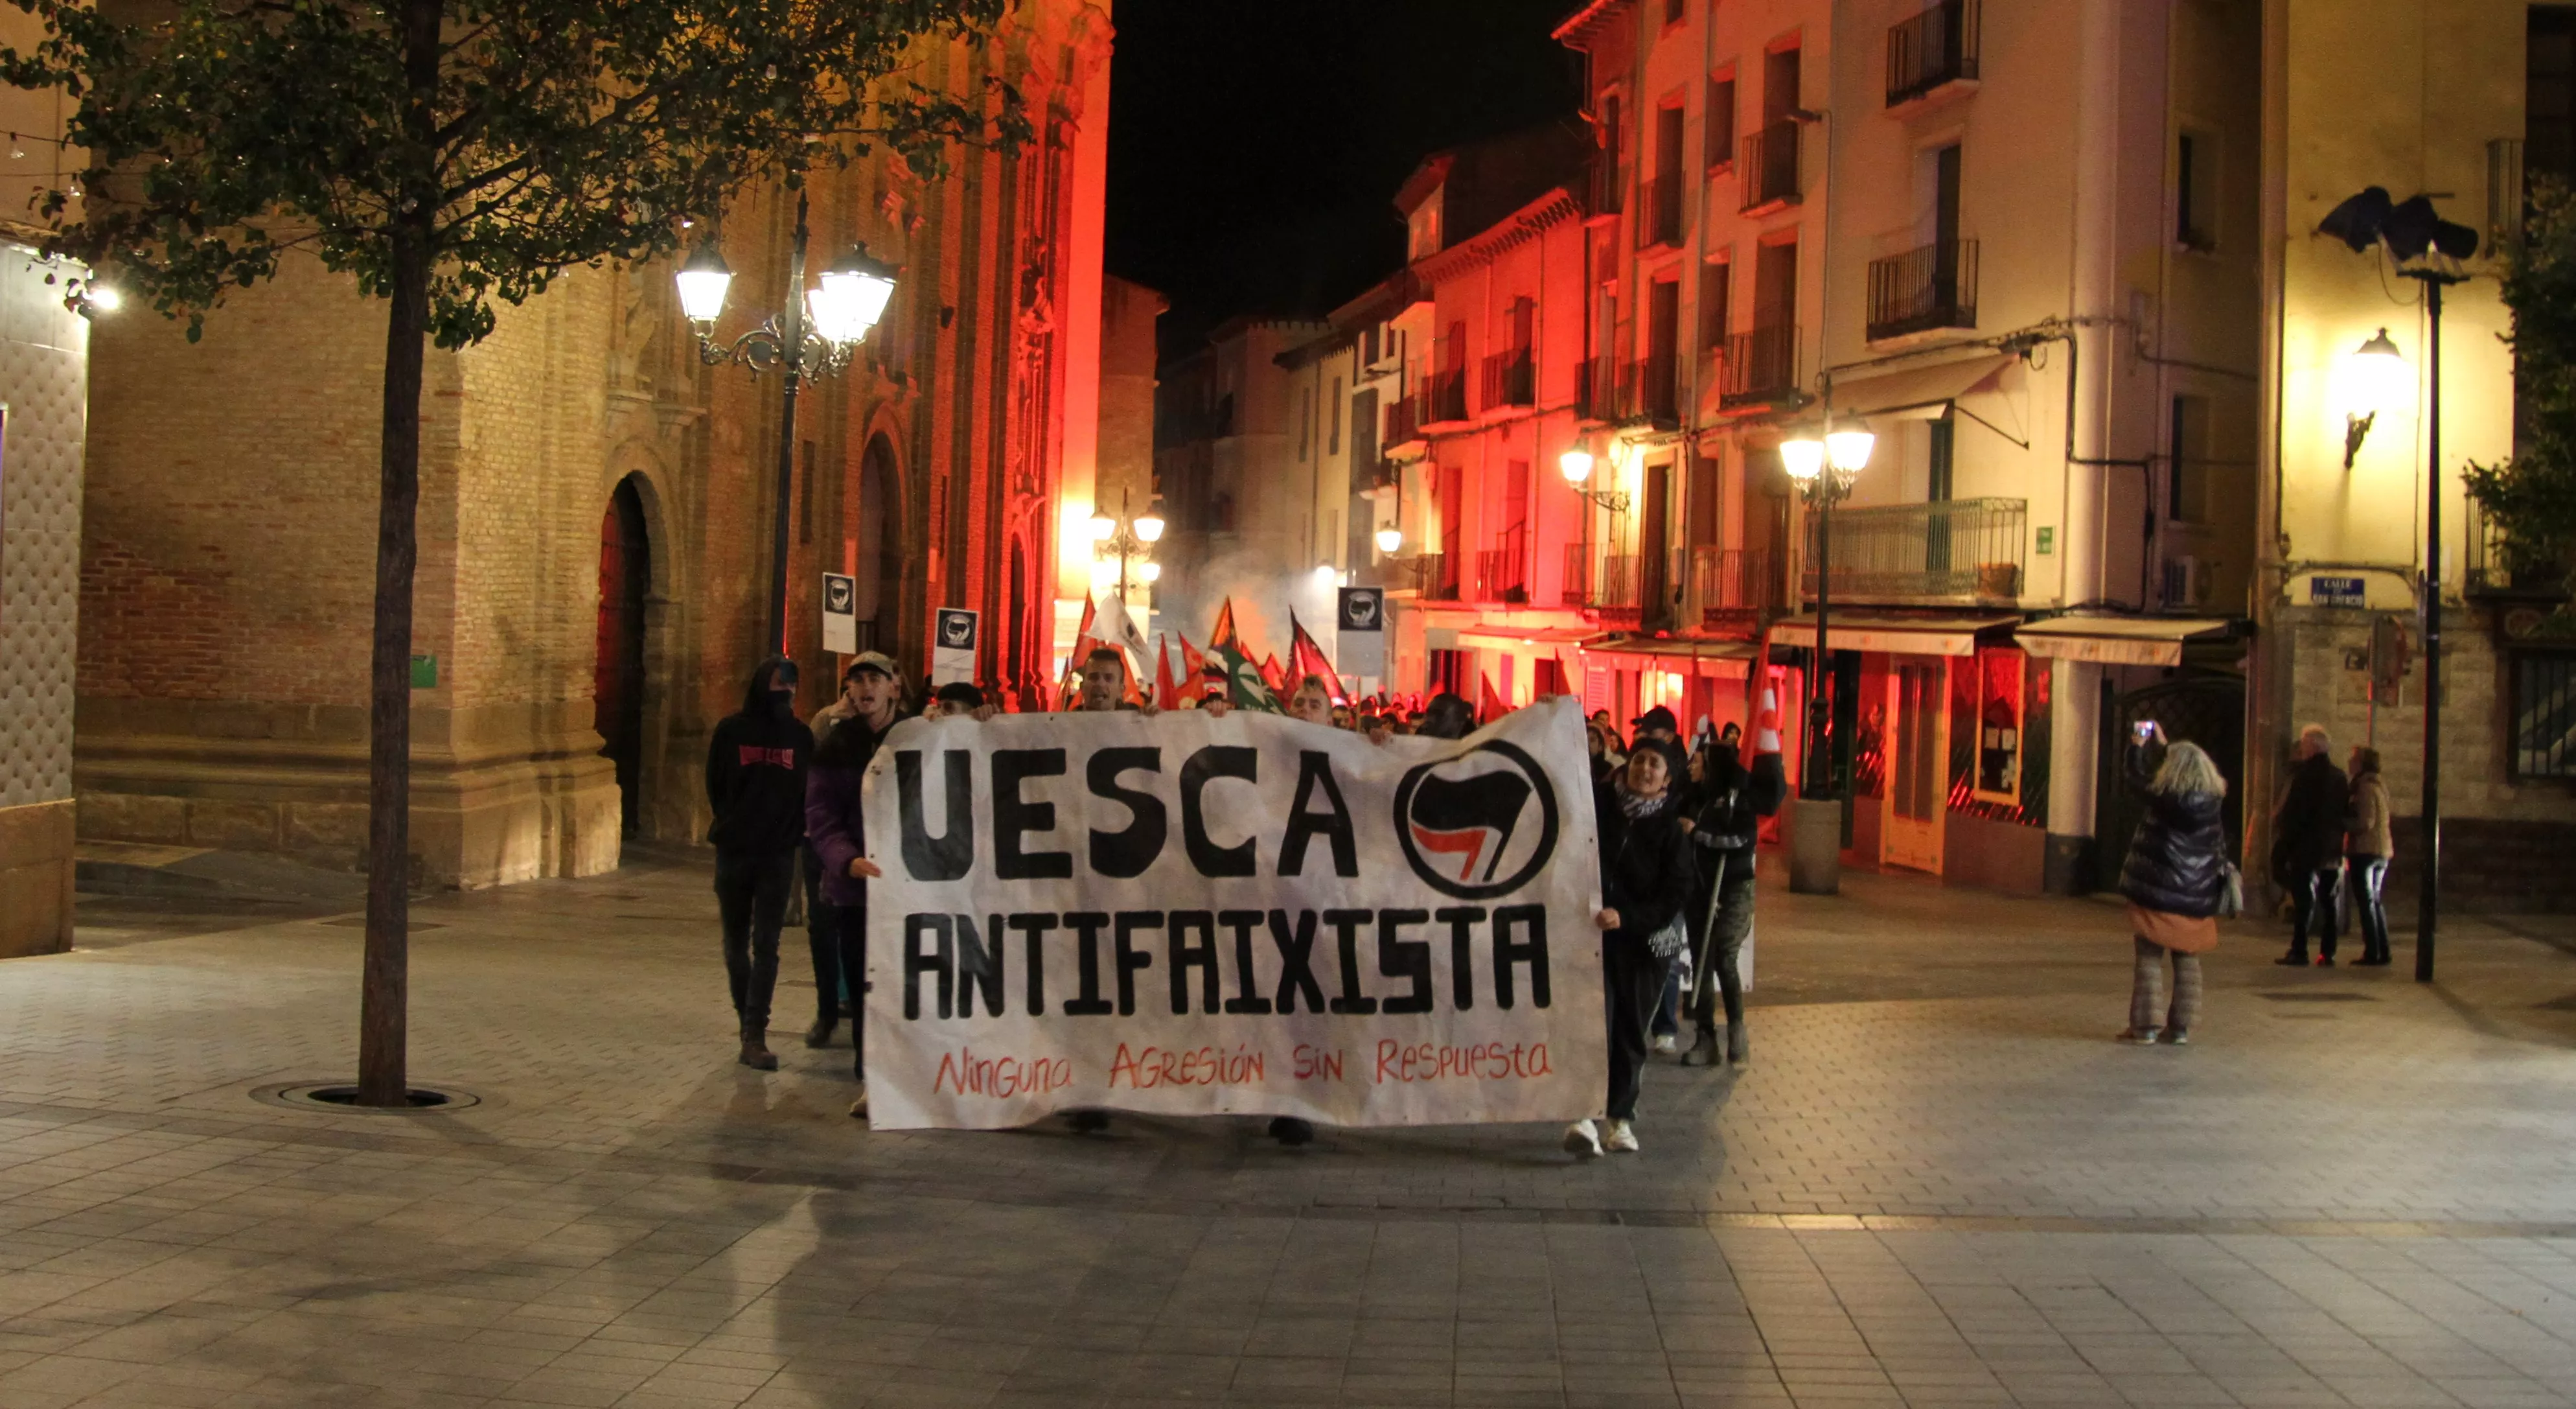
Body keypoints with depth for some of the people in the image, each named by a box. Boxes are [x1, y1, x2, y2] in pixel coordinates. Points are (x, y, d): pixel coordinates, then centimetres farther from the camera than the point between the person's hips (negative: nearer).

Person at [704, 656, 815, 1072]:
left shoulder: (801, 736, 4)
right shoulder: (730, 730, 0)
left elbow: (809, 789, 7)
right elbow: (715, 787, 6)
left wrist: (793, 832, 1)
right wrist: (732, 826, 6)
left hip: (778, 854, 0)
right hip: (733, 851, 0)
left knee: (766, 945, -7)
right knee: (737, 943, 7)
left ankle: (755, 1035, -11)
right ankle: (749, 1029, 18)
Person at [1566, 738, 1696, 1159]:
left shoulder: (1670, 830, 3)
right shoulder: (1598, 808, 4)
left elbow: (1674, 896, -4)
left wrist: (1626, 917, -16)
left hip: (1640, 942, 1)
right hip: (1592, 934, -1)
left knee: (1630, 1030, 6)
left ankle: (1619, 1117, 18)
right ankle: (1583, 1116, -20)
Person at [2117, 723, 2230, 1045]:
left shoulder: (2162, 797, -13)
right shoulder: (2213, 801, 0)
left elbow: (2136, 778, 4)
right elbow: (2190, 771, 18)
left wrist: (2138, 747, 21)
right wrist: (2163, 744, 29)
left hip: (2157, 892, -4)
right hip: (2197, 898, 4)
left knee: (2150, 959, 3)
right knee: (2188, 961, 11)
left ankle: (2146, 1025, 2)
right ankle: (2181, 1027, 12)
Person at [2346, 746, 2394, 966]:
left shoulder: (2365, 788, -14)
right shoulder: (2380, 786, 15)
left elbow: (2366, 823, -21)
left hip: (2365, 850, -9)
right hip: (2382, 850, 9)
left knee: (2366, 902, -5)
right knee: (2375, 901, 14)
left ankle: (2373, 953, -6)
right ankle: (2383, 953, 14)